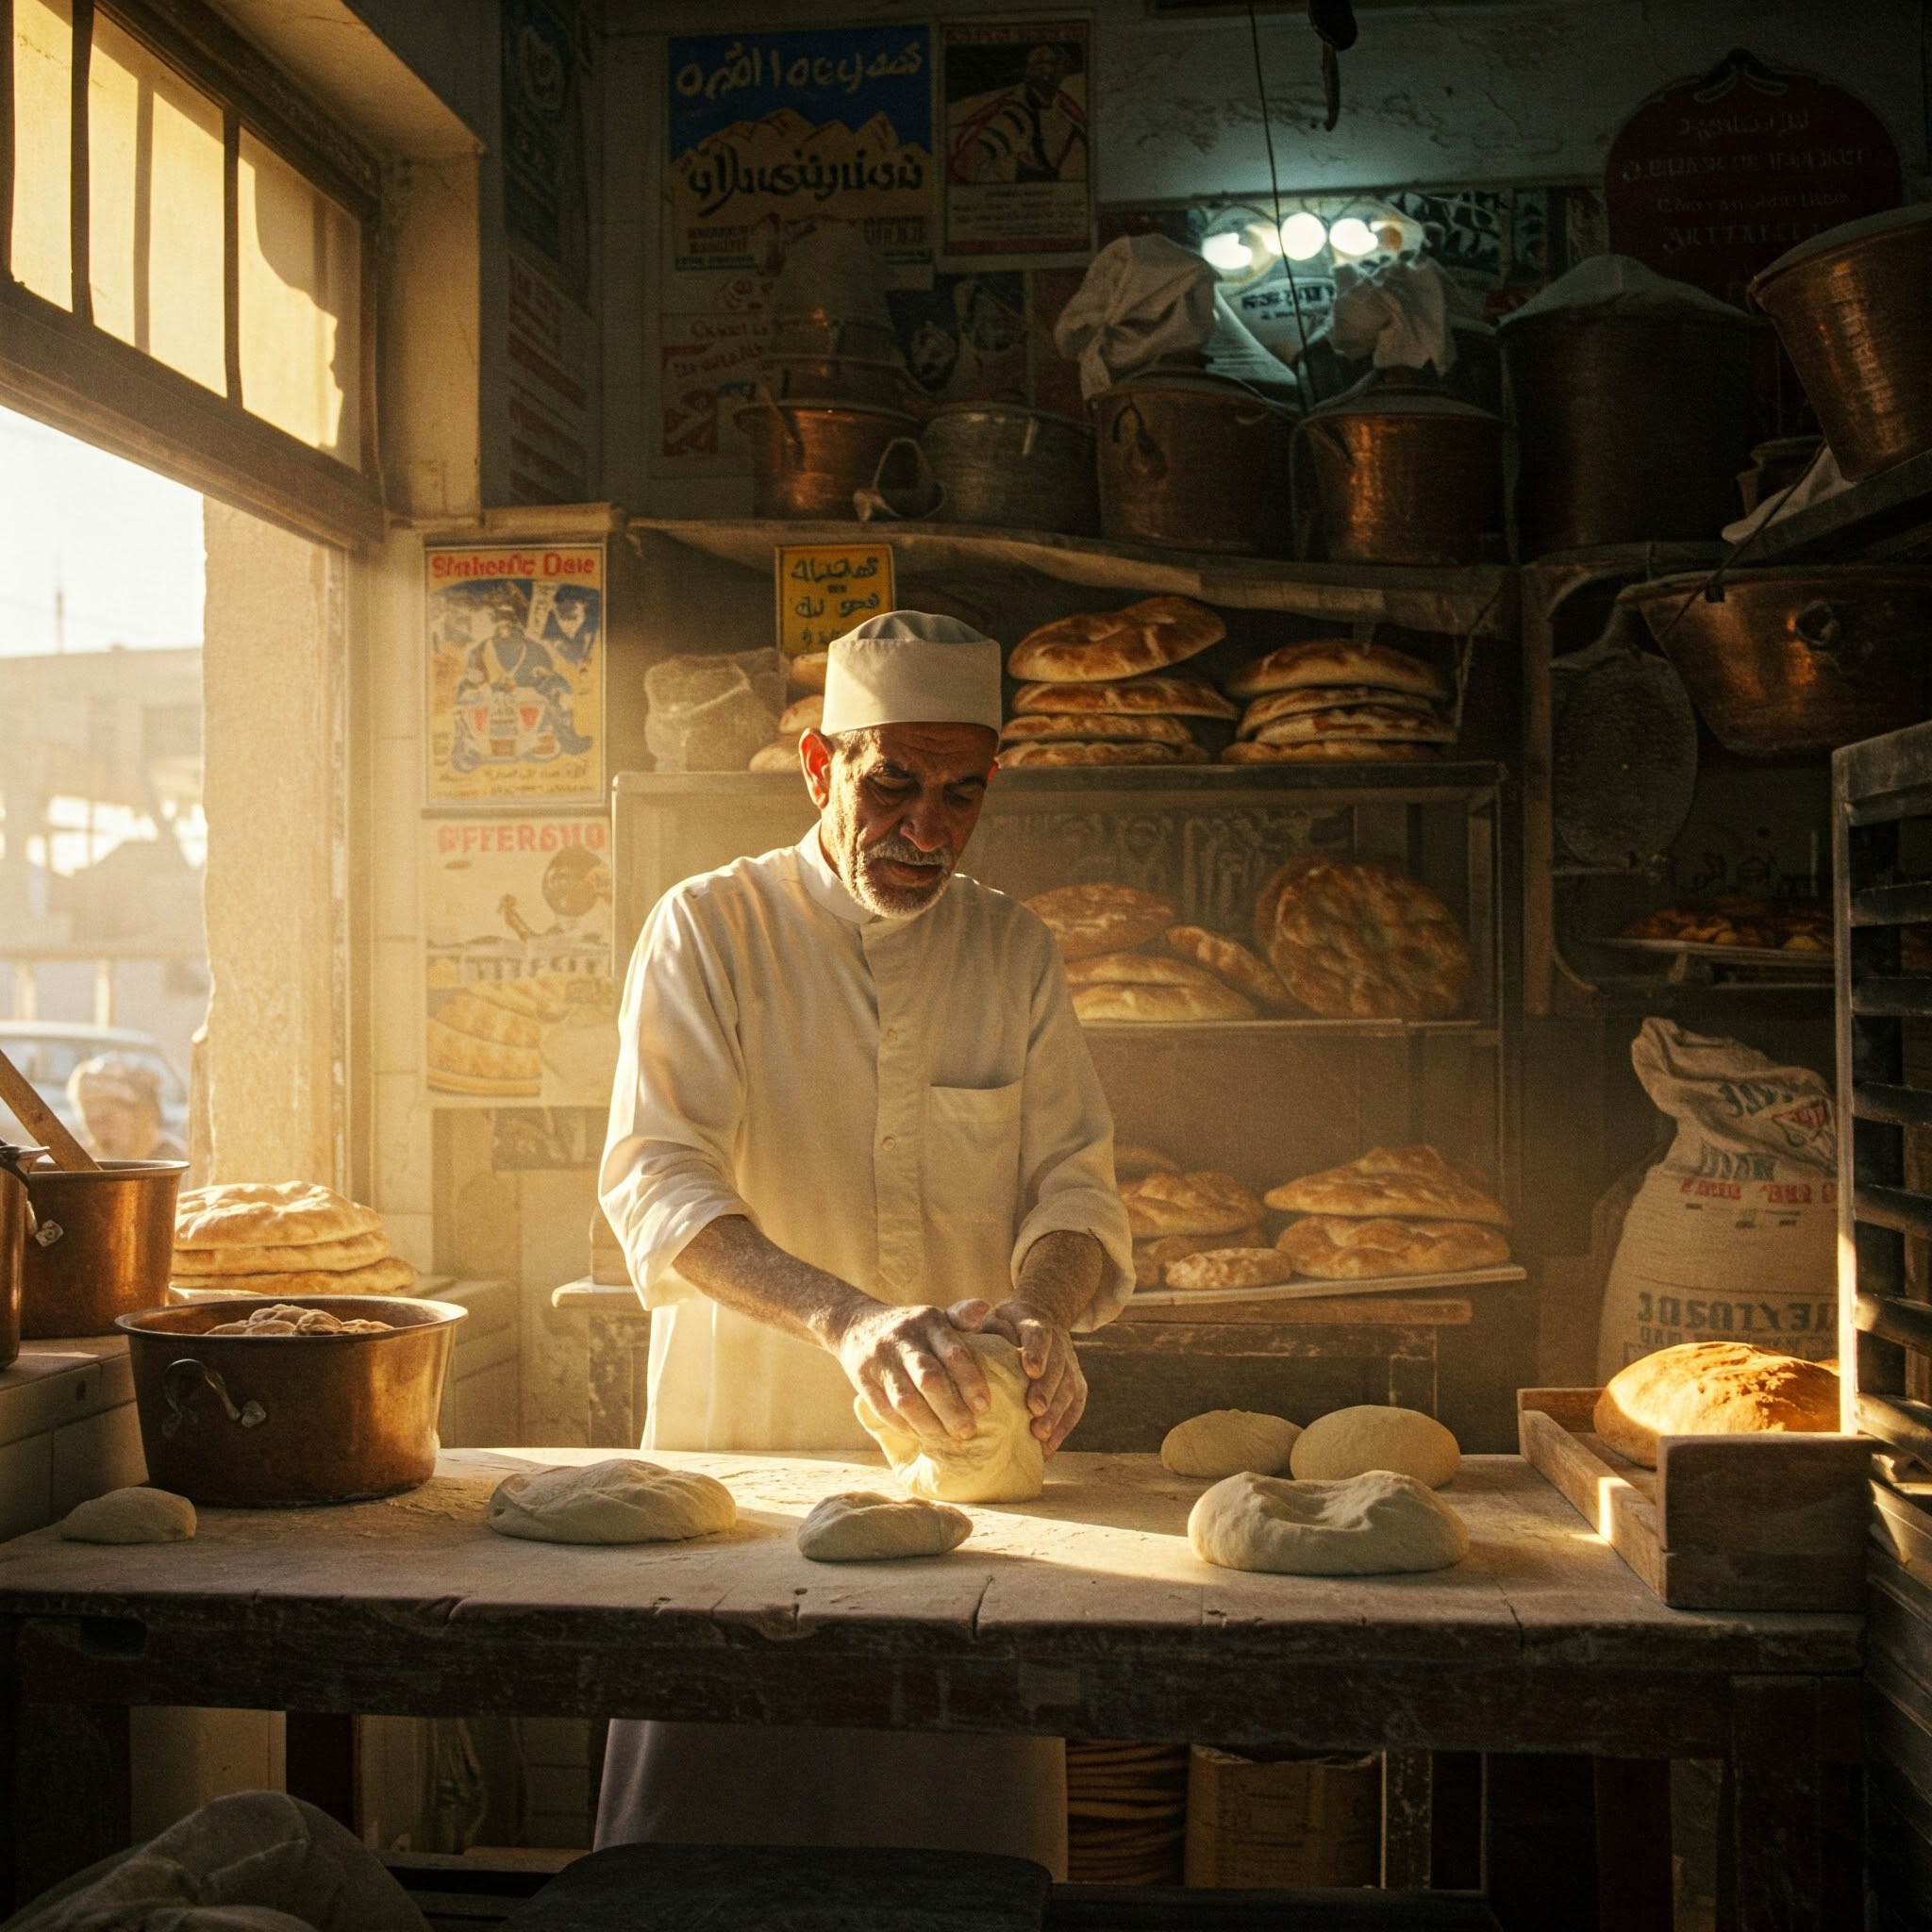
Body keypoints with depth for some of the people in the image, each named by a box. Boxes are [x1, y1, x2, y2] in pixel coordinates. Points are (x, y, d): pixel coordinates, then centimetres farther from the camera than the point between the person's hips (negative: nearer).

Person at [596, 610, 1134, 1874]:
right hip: (740, 1446, -2)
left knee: (965, 1825, 7)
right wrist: (844, 1316, -30)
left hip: (961, 1463, 3)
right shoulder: (709, 930, -3)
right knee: (708, 1822, 3)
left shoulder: (1015, 952, 7)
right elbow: (657, 1180, -14)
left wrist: (1044, 1311, -21)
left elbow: (1076, 1180, 3)